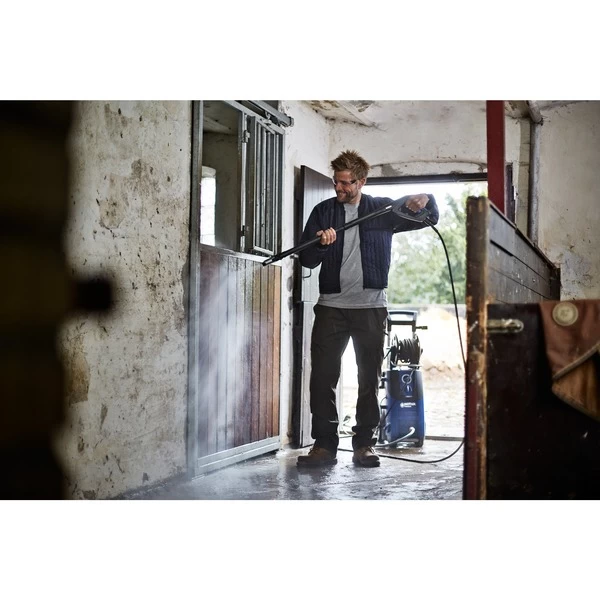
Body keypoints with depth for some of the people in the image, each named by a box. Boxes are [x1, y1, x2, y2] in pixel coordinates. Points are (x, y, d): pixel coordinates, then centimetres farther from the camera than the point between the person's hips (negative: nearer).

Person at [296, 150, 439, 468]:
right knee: (322, 376, -4)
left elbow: (429, 218, 10)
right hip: (331, 305, 1)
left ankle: (364, 444, 13)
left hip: (371, 307, 0)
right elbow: (306, 259, 3)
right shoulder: (323, 212, 9)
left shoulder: (382, 209, 7)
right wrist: (321, 244, -18)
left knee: (369, 378, 4)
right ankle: (324, 444, 4)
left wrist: (425, 200, -13)